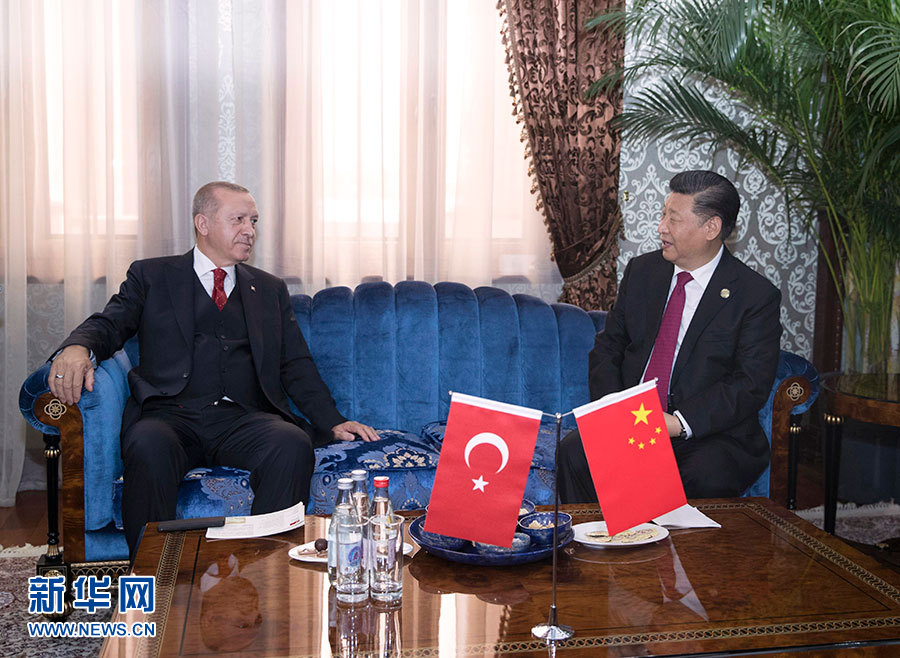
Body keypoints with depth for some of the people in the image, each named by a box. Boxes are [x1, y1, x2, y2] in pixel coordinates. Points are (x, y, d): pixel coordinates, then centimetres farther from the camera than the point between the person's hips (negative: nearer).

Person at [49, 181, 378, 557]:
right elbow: (110, 324, 5)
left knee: (293, 444, -31)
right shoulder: (152, 276, 18)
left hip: (244, 420, 2)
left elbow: (296, 365, 20)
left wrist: (333, 423, 5)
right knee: (148, 445, -36)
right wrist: (78, 348, -21)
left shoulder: (270, 290, 24)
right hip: (170, 414, -1)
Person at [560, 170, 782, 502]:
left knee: (704, 481, -34)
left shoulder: (757, 295, -5)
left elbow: (751, 385, -11)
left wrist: (678, 423, -22)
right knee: (574, 452, -24)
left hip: (710, 435, -3)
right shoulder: (641, 270, 10)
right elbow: (607, 347, 12)